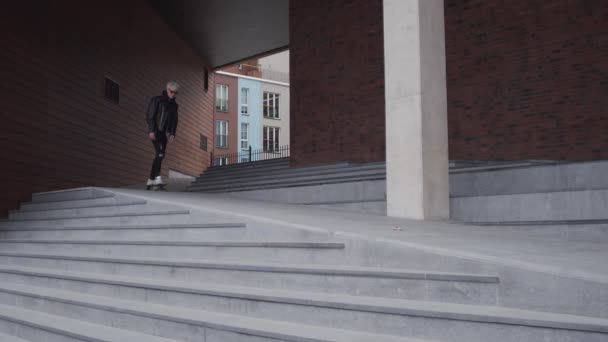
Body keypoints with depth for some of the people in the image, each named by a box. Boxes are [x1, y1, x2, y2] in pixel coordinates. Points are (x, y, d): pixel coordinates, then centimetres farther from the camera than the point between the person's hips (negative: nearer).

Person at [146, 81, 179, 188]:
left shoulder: (174, 105, 14)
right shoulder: (156, 100, -3)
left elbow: (174, 120, 15)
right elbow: (149, 116, -8)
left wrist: (172, 133, 4)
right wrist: (151, 130, -16)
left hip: (163, 132, 6)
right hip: (155, 131, -6)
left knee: (160, 155, 4)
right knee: (160, 153, -22)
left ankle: (151, 179, 12)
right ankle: (157, 177, -29)